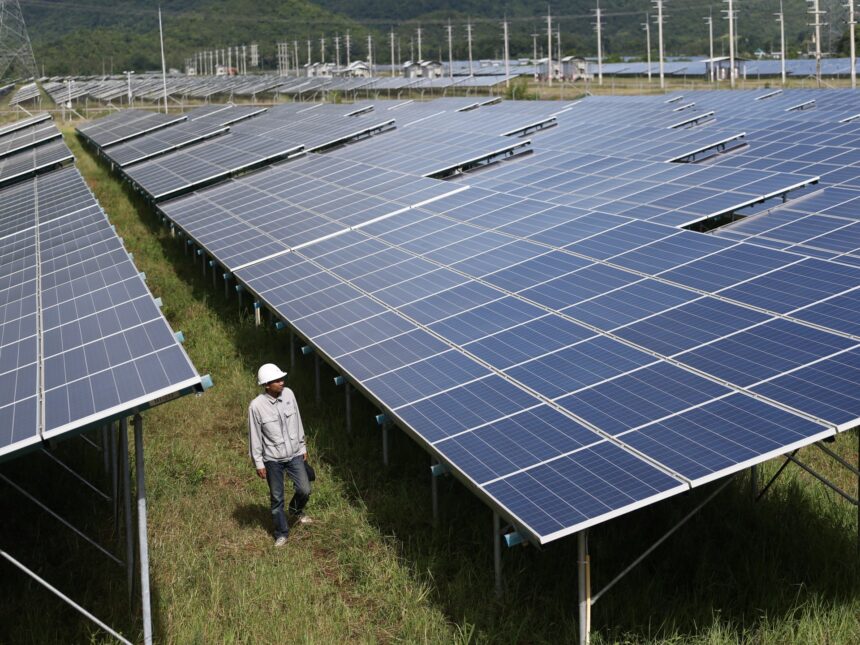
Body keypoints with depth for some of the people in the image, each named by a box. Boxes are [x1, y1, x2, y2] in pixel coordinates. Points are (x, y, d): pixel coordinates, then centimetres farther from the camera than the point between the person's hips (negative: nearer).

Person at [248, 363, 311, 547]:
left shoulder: (288, 394, -7)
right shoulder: (256, 406, -19)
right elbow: (254, 437, -10)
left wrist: (302, 446, 12)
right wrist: (258, 463, -7)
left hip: (294, 455, 3)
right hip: (273, 459, -3)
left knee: (304, 490, 2)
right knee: (277, 498, 8)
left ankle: (296, 511, 35)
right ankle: (281, 533, 26)